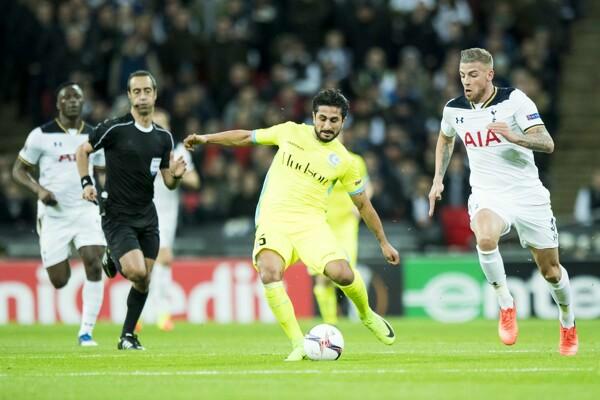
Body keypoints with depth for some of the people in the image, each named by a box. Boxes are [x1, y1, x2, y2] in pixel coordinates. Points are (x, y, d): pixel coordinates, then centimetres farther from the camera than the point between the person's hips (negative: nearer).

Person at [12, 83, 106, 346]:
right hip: (54, 214, -2)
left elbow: (102, 173, 20)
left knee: (94, 266, -17)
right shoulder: (42, 135, -3)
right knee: (59, 281, 1)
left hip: (86, 210, 2)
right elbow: (19, 170, 1)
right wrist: (39, 189, -16)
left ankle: (86, 331, -9)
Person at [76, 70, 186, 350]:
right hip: (117, 215, -5)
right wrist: (86, 183, -8)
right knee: (136, 272, -19)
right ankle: (112, 260, 16)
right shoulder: (114, 129, -10)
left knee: (144, 281, 4)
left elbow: (169, 183, 11)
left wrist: (176, 174, -12)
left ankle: (128, 336, 18)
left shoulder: (164, 137, 6)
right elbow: (82, 150, 3)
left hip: (147, 217, 5)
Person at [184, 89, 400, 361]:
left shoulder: (343, 160, 4)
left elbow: (363, 205, 16)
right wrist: (206, 138, 15)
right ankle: (298, 344, -23)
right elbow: (247, 137, 19)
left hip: (310, 222, 0)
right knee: (269, 273, -31)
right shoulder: (291, 132, 6)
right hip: (273, 219, 0)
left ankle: (367, 316, 11)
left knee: (342, 273, -24)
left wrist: (383, 242, 19)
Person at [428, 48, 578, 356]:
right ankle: (506, 305, -15)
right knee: (485, 238, -34)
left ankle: (568, 323, 35)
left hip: (527, 193, -1)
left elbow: (547, 144, -17)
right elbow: (445, 139, 26)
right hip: (487, 195, 1)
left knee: (551, 271, 6)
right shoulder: (454, 109, 2)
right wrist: (438, 179, 17)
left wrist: (514, 137, -33)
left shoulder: (514, 100, -11)